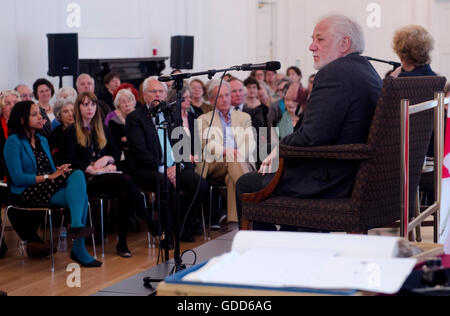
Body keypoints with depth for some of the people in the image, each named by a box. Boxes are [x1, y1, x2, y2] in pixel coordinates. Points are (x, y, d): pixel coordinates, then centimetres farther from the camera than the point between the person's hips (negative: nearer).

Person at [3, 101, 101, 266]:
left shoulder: (42, 140, 21)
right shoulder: (13, 142, -3)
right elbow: (17, 178, -12)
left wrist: (59, 171, -6)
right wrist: (48, 177, -15)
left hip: (50, 187, 7)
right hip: (28, 192, -7)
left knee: (78, 175, -24)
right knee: (81, 197, -25)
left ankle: (76, 226, -29)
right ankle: (78, 249, -29)